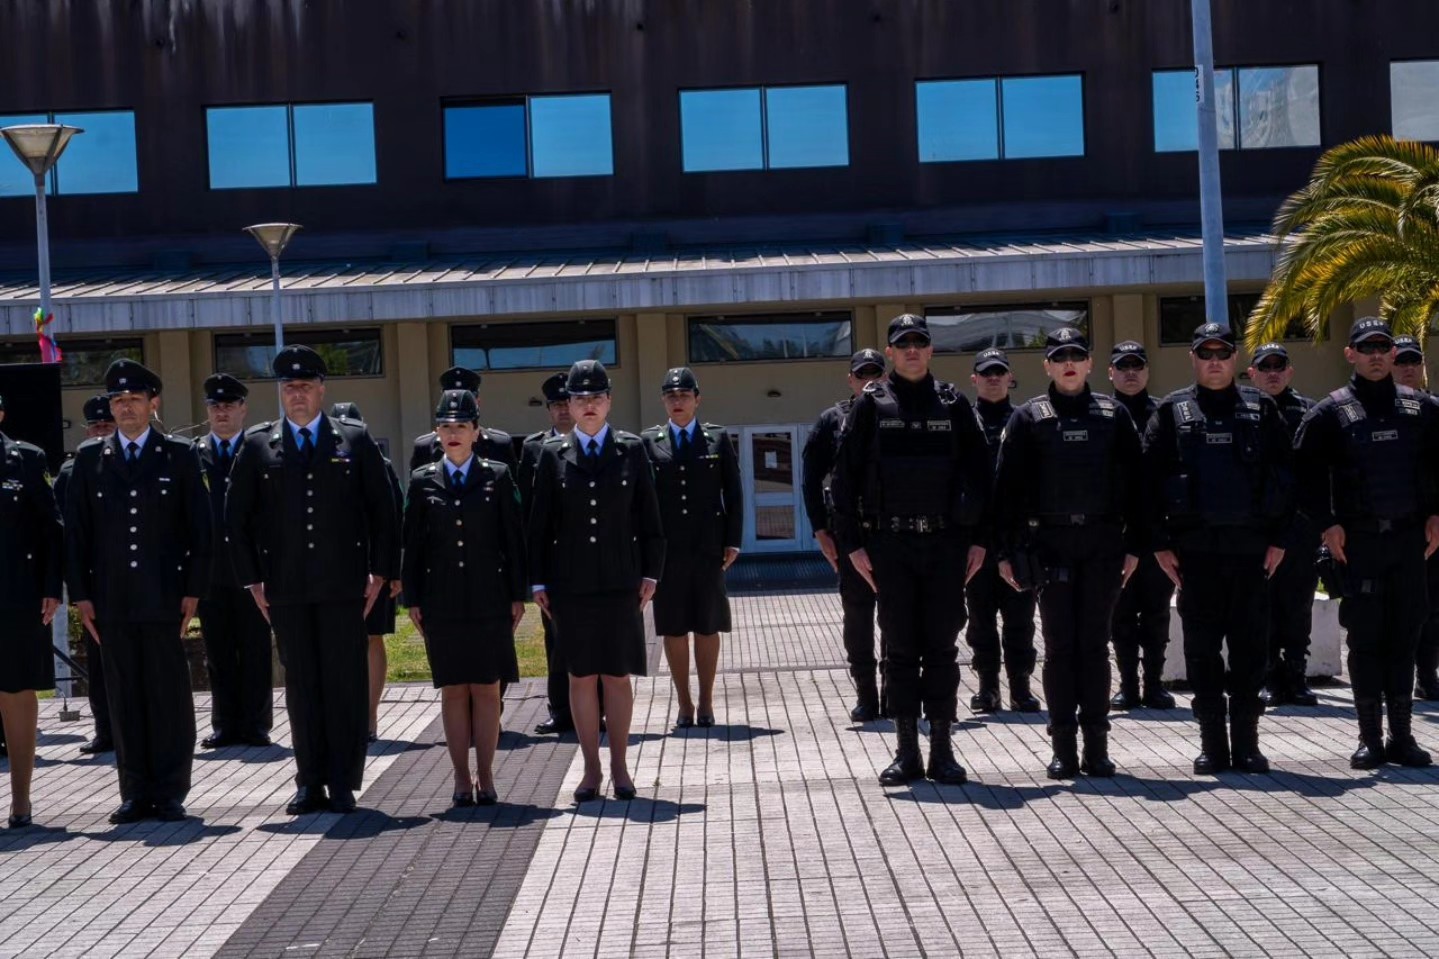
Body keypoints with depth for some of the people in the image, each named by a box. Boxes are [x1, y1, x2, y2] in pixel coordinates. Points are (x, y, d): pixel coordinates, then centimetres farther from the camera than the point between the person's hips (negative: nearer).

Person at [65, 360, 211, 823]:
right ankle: (135, 793, 11)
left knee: (170, 694, 1)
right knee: (124, 697, 5)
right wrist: (80, 594, 1)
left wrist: (194, 590, -5)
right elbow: (75, 529, 8)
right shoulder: (89, 458, 10)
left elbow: (200, 527, 3)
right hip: (111, 598, 2)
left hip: (165, 595, -2)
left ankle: (171, 793, 8)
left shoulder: (179, 455, 5)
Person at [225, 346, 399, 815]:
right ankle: (310, 782, 12)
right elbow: (236, 517, 9)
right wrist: (252, 579, 4)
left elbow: (382, 509, 6)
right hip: (285, 588, 1)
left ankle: (343, 783, 5)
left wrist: (381, 571, 0)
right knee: (300, 685, 5)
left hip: (344, 583, -1)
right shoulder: (257, 446, 7)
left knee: (346, 683, -1)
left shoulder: (355, 440, 6)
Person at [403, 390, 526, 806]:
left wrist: (517, 595, -1)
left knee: (486, 690, 2)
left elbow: (514, 538, 3)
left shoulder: (497, 477, 3)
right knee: (453, 691, 3)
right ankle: (462, 779, 9)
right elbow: (413, 543, 7)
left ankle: (485, 777, 9)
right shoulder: (423, 481, 6)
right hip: (442, 600, 1)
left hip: (489, 599, -1)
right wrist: (413, 599, 2)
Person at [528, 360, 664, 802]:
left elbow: (649, 518, 6)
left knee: (618, 677, 4)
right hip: (570, 584, 0)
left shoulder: (631, 450, 4)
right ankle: (591, 770, 12)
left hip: (621, 583, 0)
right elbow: (540, 523, 5)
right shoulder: (553, 455, 4)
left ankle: (619, 768, 14)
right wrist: (538, 581, 0)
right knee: (581, 678, 4)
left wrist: (650, 574, 1)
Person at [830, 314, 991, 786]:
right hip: (890, 543, -1)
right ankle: (906, 752, 9)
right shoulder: (871, 405, 3)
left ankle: (942, 750, 9)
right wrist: (852, 543, -4)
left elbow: (979, 472, 7)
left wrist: (978, 538, 1)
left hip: (946, 542, 1)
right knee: (900, 649, 3)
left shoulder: (953, 404, 7)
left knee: (942, 648, 3)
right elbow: (846, 477, 1)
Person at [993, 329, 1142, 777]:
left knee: (1095, 644, 4)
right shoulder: (1028, 419, 4)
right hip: (1050, 543, -1)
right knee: (1060, 646, 1)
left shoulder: (1114, 416, 8)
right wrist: (1006, 551, -4)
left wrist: (1133, 544, 2)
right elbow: (1007, 487, 2)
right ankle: (1064, 748, 5)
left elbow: (1133, 481, 8)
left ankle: (1096, 745, 8)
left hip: (1103, 543, 1)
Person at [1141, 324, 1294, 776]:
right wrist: (1160, 543, -4)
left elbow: (1284, 475, 8)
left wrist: (1279, 538, 0)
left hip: (1251, 546, 1)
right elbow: (1150, 479, 3)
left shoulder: (1261, 409, 8)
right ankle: (1212, 744, 9)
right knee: (1202, 647, 2)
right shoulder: (1171, 412, 6)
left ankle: (1245, 742, 9)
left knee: (1249, 645, 3)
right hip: (1194, 548, 0)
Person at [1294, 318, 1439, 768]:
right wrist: (1326, 525, -7)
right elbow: (1306, 470, 0)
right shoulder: (1330, 412, 1)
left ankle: (1402, 735, 11)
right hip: (1357, 541, -2)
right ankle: (1370, 738, 5)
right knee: (1365, 638, -1)